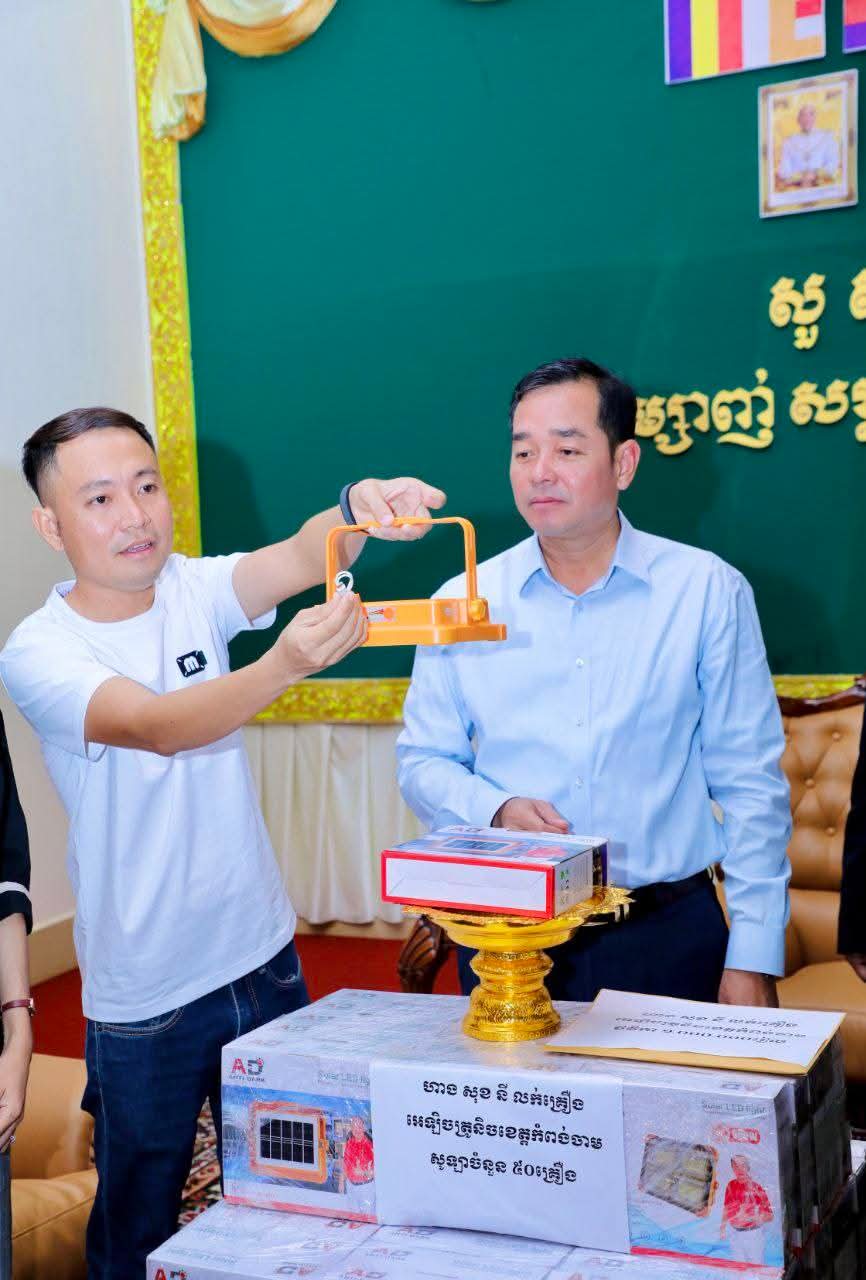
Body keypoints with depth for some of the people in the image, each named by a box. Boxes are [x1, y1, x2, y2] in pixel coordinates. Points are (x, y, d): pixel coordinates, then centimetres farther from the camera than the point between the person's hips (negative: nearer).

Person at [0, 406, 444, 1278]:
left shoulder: (193, 589, -3)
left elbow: (296, 560, -22)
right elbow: (155, 725, -32)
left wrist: (357, 510, -45)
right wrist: (285, 665, -49)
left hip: (263, 956, 4)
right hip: (143, 1000, -4)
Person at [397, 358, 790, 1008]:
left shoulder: (708, 590, -2)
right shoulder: (464, 602, 2)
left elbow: (750, 784, -2)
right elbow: (423, 762, 8)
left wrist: (754, 959, -6)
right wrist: (495, 811, -14)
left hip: (668, 934, -1)